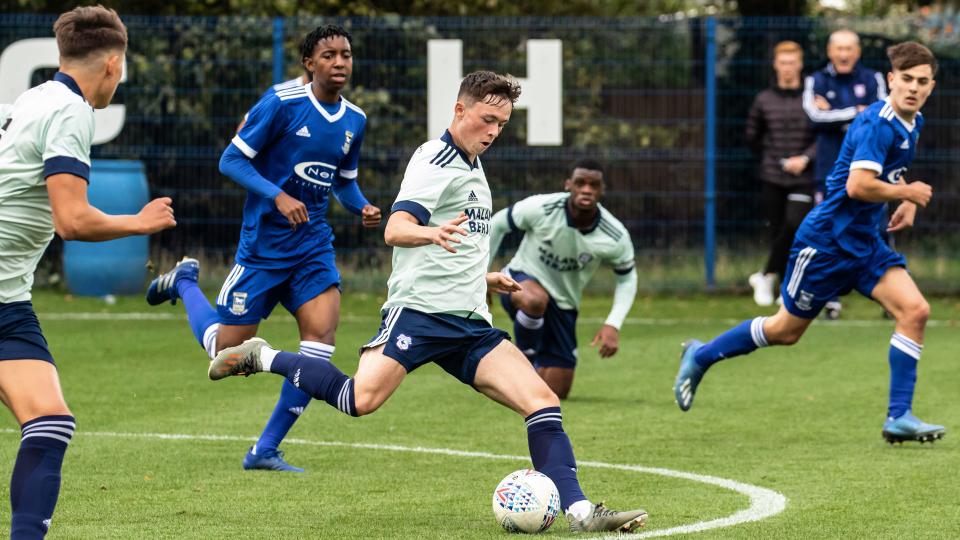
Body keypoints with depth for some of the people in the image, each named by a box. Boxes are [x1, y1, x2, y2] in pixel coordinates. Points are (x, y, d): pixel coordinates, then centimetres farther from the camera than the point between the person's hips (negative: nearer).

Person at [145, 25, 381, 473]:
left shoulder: (354, 120, 6)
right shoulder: (282, 103, -13)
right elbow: (231, 160, -11)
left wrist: (363, 208, 0)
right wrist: (279, 196, -23)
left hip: (313, 245, 5)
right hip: (263, 245, -5)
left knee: (322, 331, -16)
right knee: (226, 349, 1)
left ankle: (266, 450, -5)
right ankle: (185, 282, 34)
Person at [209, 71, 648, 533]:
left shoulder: (472, 168, 23)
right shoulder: (436, 160, -5)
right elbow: (395, 230, -21)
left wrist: (484, 279, 33)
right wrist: (432, 234, -40)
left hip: (470, 322, 8)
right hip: (420, 309, -8)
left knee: (543, 402, -7)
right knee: (361, 399, -25)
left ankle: (579, 511, -9)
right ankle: (262, 358, -3)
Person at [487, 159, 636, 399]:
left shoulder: (615, 237, -19)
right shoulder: (541, 208, -24)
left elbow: (627, 278, 0)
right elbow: (497, 224, -6)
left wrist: (613, 325, -12)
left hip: (562, 304, 3)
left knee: (556, 393, 4)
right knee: (536, 300, -43)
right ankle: (526, 359, -13)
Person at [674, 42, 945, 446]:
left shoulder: (912, 124, 7)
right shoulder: (877, 124, -21)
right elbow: (858, 185, -31)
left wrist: (907, 202, 12)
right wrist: (909, 193, -17)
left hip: (865, 243, 8)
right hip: (827, 240, -8)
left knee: (915, 310, -11)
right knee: (786, 329, 6)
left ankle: (899, 417, -8)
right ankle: (701, 356, 28)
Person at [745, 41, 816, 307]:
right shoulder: (764, 100, 7)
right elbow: (752, 137, 17)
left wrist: (804, 158, -16)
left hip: (802, 178, -2)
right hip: (772, 178, 2)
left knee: (795, 225, -19)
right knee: (778, 232, 1)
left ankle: (767, 275, -4)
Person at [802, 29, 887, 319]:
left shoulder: (872, 80, 6)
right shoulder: (816, 82, 5)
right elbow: (816, 117, -11)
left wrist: (835, 116, -9)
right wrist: (857, 113, -10)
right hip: (830, 172, 0)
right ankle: (832, 297, 5)